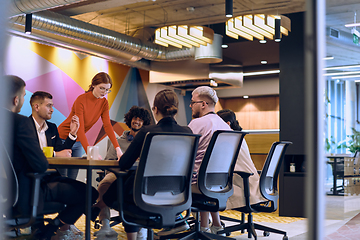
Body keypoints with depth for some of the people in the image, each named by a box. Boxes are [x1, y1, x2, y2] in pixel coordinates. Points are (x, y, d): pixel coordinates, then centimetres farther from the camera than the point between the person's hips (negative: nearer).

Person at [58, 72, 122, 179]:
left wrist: (118, 148, -23)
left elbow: (107, 126, -11)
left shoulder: (104, 103, -4)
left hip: (78, 142, 6)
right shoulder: (81, 100, -24)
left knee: (72, 178, 4)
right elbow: (80, 129, -29)